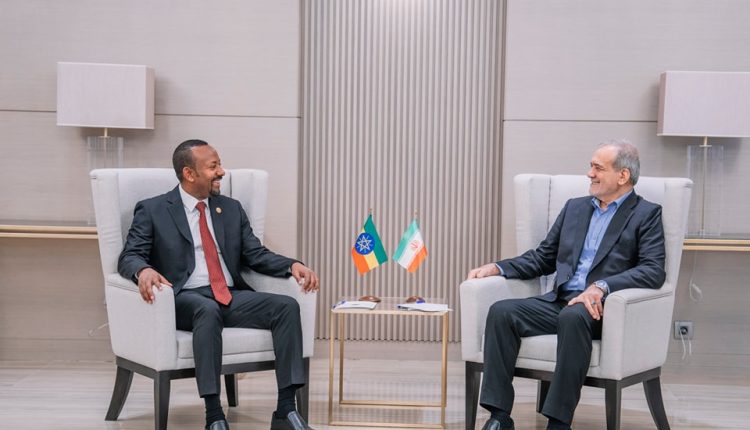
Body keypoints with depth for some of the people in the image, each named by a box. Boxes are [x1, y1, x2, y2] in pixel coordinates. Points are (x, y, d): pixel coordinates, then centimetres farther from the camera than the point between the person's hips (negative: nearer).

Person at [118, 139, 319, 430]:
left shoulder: (232, 209, 18)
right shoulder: (152, 210, 5)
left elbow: (256, 255, 13)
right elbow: (129, 257, -4)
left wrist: (293, 265, -6)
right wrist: (144, 270, -29)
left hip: (232, 297, 5)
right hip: (186, 300, -4)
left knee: (287, 306, -22)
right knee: (208, 310, -39)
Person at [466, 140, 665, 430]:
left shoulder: (646, 214, 3)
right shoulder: (575, 207, 21)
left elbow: (654, 271, -11)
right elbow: (543, 257, 23)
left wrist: (601, 286, -26)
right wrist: (497, 267, 6)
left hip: (602, 308, -5)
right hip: (560, 301, 6)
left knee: (572, 316, -38)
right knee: (502, 311, -20)